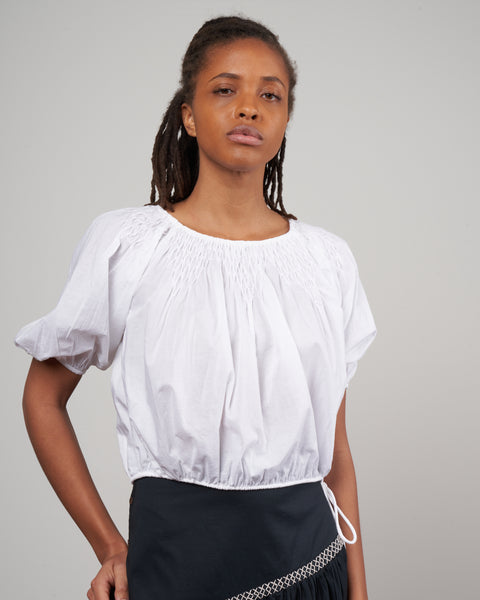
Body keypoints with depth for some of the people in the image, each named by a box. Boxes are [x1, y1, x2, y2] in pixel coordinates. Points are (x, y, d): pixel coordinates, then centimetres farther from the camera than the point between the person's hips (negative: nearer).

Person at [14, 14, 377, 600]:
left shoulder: (328, 259, 2)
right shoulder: (123, 243, -6)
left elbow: (335, 443, 6)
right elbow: (42, 398, 2)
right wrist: (110, 548, -1)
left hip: (309, 552, 3)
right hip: (177, 552, -2)